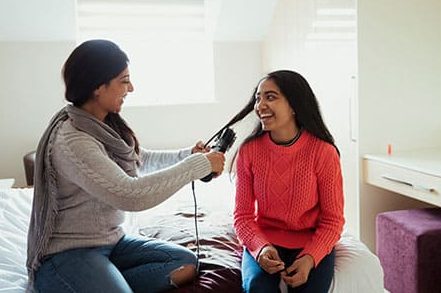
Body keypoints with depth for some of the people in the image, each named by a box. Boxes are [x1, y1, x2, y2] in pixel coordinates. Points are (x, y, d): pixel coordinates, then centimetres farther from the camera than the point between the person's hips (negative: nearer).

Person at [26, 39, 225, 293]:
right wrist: (200, 165, -24)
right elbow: (131, 195, -31)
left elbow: (140, 159, 20)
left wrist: (187, 154, 2)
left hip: (111, 241, 9)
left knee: (186, 264, -3)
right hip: (67, 253, -9)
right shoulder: (70, 140, -24)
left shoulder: (106, 126, 3)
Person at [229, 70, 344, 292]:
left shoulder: (323, 152, -13)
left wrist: (309, 258, -22)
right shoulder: (249, 151, -7)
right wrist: (261, 247, -22)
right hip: (263, 243, 1)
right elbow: (243, 215, -3)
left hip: (311, 244, 0)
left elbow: (332, 219, -6)